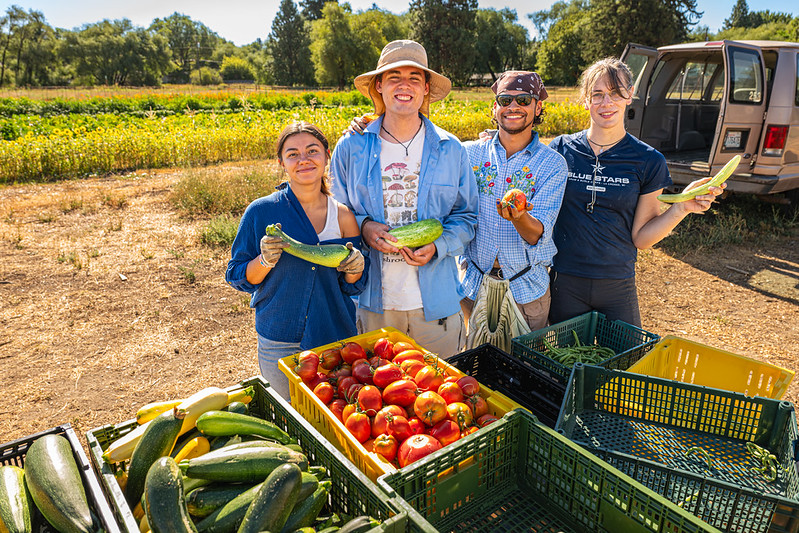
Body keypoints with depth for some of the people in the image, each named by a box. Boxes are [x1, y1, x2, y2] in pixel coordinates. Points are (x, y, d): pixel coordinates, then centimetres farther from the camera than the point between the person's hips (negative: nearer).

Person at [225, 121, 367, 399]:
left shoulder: (343, 217, -3)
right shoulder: (261, 212, -9)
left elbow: (352, 287, 5)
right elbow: (238, 278, -2)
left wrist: (354, 270, -17)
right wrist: (265, 260, -21)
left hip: (336, 341, 2)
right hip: (279, 346, -1)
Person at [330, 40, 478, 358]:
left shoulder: (450, 149, 3)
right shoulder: (350, 147, 1)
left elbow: (466, 216, 7)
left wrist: (438, 245, -12)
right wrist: (363, 227, -12)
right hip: (372, 301, 0)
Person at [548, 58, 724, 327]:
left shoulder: (648, 161, -1)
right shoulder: (560, 149, -2)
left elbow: (640, 238, -2)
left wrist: (681, 207, -15)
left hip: (617, 286, 1)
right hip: (565, 284, 0)